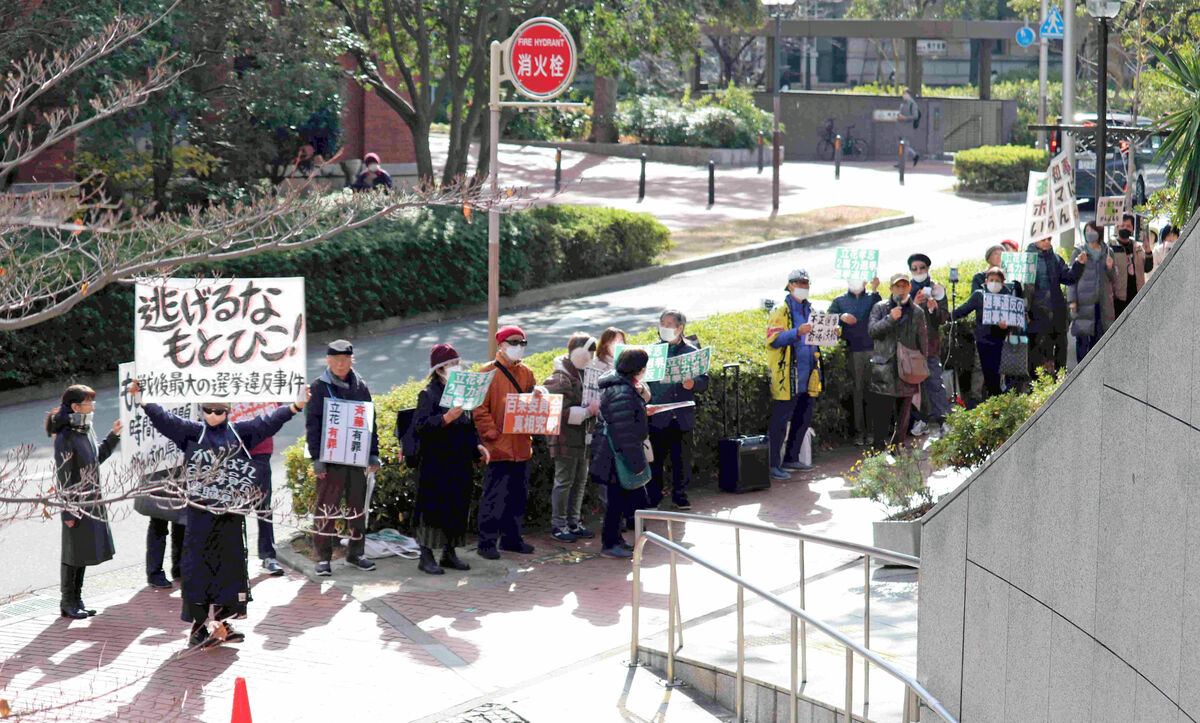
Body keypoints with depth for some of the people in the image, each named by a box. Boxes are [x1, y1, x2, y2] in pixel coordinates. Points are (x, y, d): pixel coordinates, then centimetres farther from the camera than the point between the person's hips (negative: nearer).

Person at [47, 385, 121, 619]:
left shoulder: (87, 431, 7)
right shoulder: (65, 438, -18)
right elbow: (63, 477, -17)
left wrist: (113, 436, 11)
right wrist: (69, 511, -18)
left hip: (92, 501, 8)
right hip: (76, 504, -8)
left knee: (85, 551, 14)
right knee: (73, 553, 1)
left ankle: (77, 600, 23)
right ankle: (67, 603, 12)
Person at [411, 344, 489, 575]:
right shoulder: (428, 394, -8)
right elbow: (420, 426, -18)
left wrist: (477, 445, 8)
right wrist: (446, 418, -29)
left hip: (460, 464, 7)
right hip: (436, 464, -7)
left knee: (458, 507, 10)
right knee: (433, 507, -4)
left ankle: (449, 553, 21)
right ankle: (426, 557, 2)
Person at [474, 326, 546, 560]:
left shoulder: (526, 373, 15)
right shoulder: (488, 372, -4)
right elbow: (480, 408, -7)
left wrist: (537, 396, -3)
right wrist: (492, 434, -15)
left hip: (521, 446, 6)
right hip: (498, 447, -6)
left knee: (519, 495, 12)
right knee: (493, 496, -6)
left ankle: (511, 538, 23)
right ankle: (487, 542, 0)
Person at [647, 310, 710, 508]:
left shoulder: (692, 351, 5)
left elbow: (704, 381, 3)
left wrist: (693, 384, -19)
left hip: (683, 417, 0)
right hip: (658, 416, 0)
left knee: (682, 459, 7)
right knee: (654, 459, 3)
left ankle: (680, 495, 23)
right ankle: (653, 497, 14)